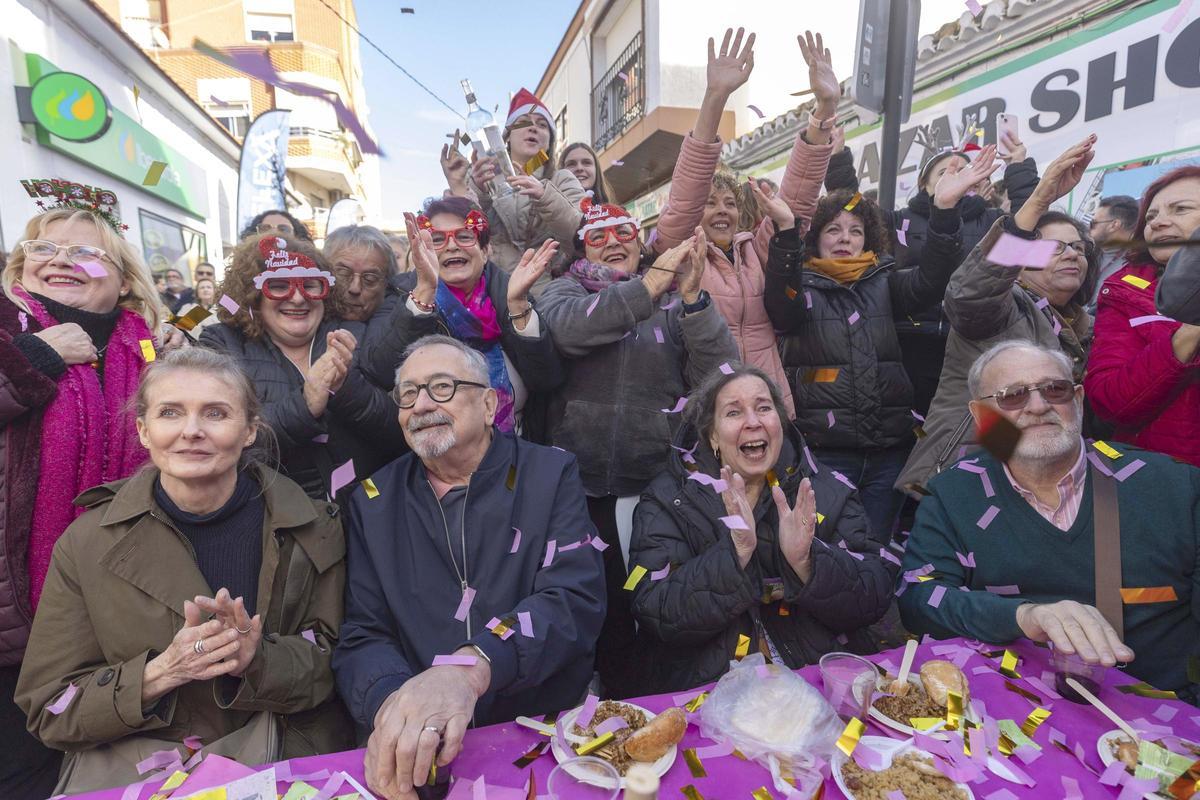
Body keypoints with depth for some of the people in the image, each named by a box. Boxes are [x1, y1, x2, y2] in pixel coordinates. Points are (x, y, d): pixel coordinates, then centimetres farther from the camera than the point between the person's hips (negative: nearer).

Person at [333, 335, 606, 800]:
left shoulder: (551, 474, -1)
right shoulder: (373, 502, 6)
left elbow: (576, 600, -13)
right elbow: (363, 636, 2)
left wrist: (469, 669, -29)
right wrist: (391, 704, -20)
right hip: (417, 752, 1)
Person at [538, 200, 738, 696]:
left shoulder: (675, 301, 7)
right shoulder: (563, 291, 8)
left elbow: (721, 376, -6)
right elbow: (569, 327, -17)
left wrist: (693, 298, -16)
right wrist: (651, 284, -22)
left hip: (660, 483, 0)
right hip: (583, 486, 0)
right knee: (604, 607, 10)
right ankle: (618, 705, 36)